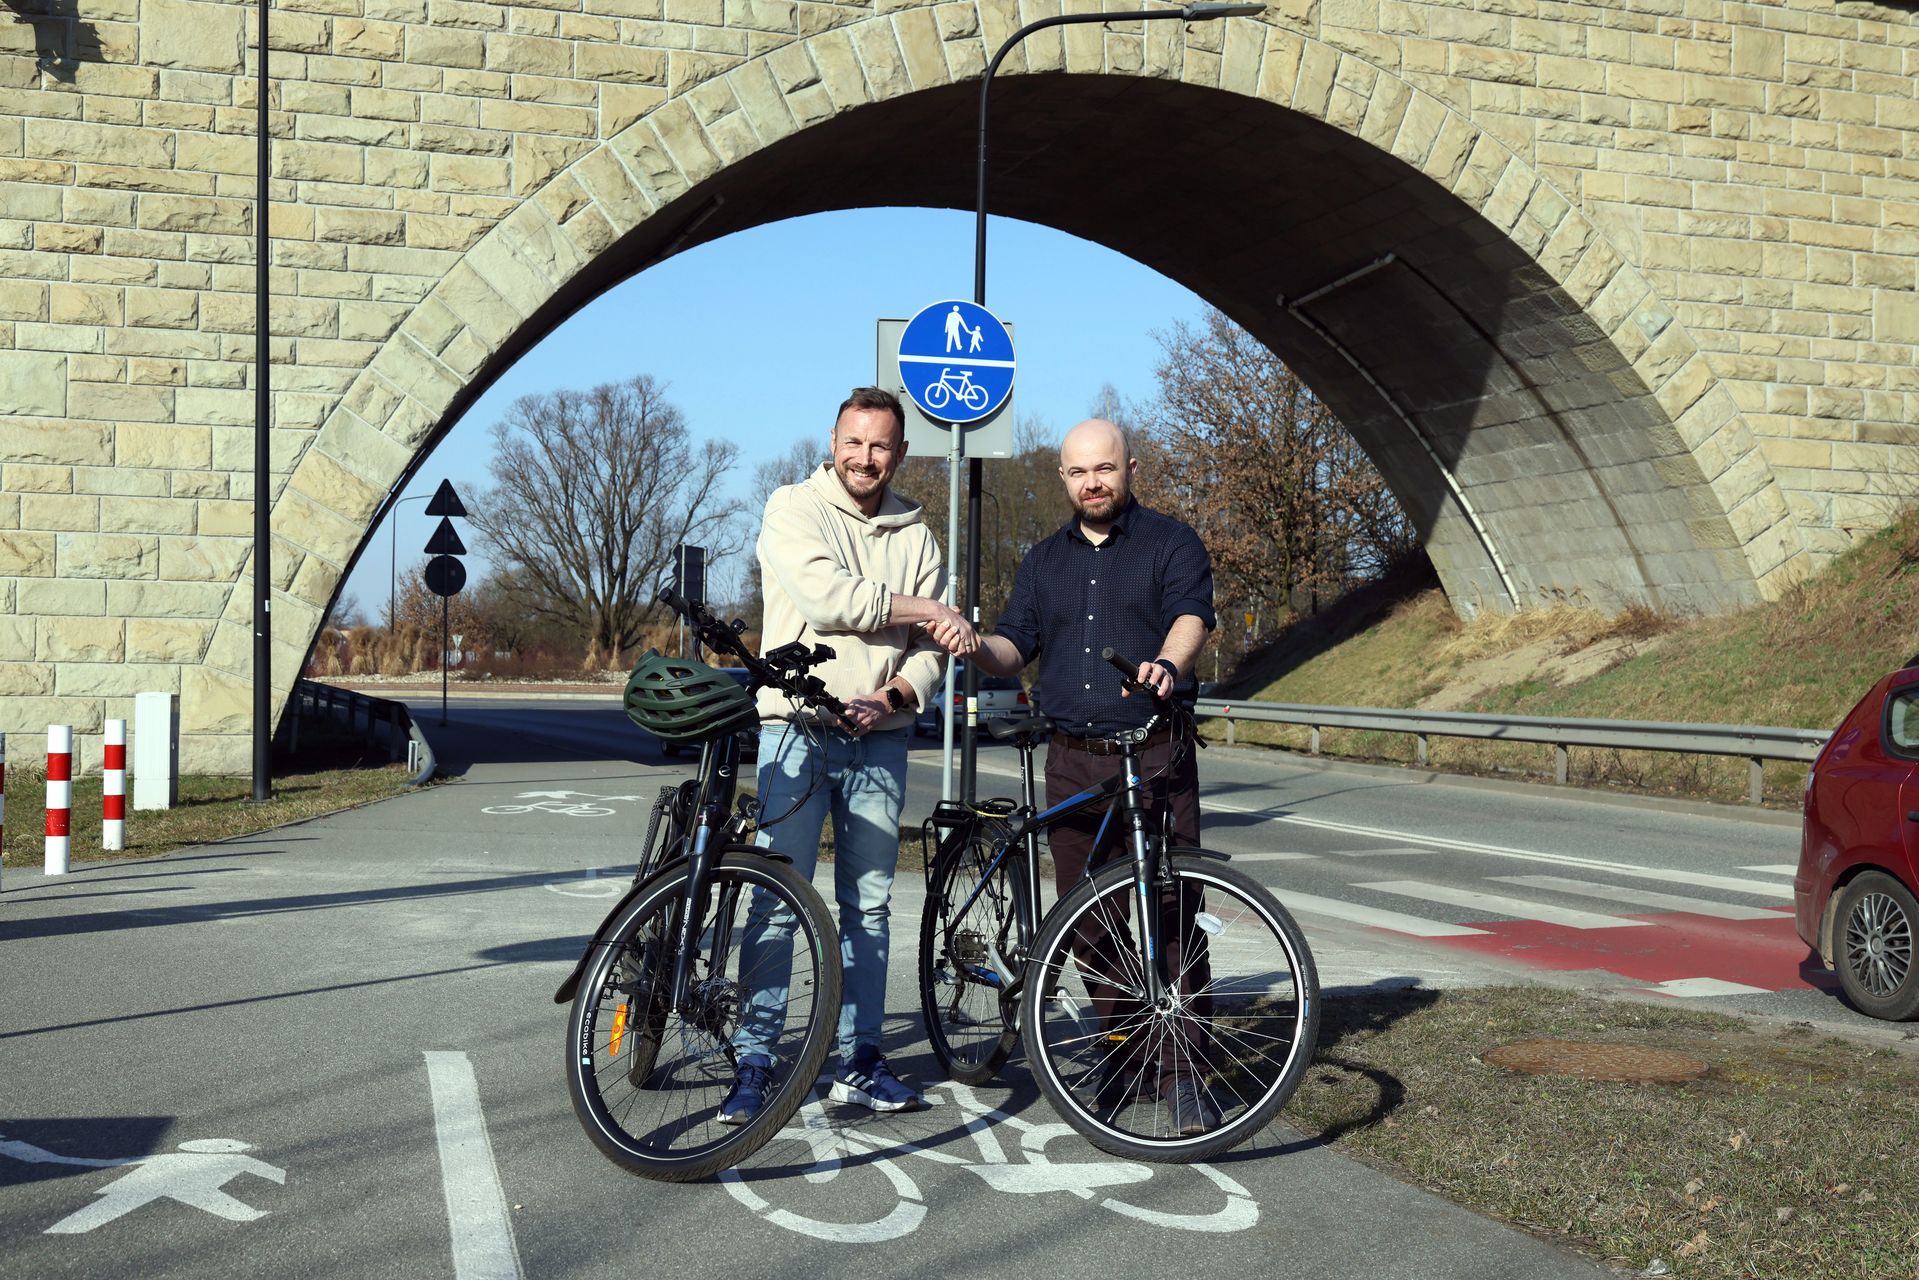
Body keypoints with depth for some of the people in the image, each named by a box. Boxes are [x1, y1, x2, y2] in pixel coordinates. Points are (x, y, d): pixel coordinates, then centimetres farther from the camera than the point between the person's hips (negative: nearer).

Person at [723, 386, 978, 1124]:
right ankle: (753, 1061, -1)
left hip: (880, 736, 4)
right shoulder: (793, 509, 0)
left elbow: (932, 644, 6)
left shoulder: (914, 533, 12)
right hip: (798, 730, -4)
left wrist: (893, 695, -13)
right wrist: (920, 607, -10)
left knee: (868, 902, 7)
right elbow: (823, 596, -16)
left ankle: (858, 1062, 15)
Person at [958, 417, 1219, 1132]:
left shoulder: (1172, 544, 4)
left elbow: (1192, 616, -13)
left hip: (1157, 757, -4)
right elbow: (1015, 648, 14)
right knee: (1087, 916, 6)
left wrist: (1165, 664, -36)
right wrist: (977, 646, -10)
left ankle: (1178, 1070, -3)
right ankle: (1122, 1052, 20)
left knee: (1171, 912, -9)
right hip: (1074, 762, 4)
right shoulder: (1045, 560, 18)